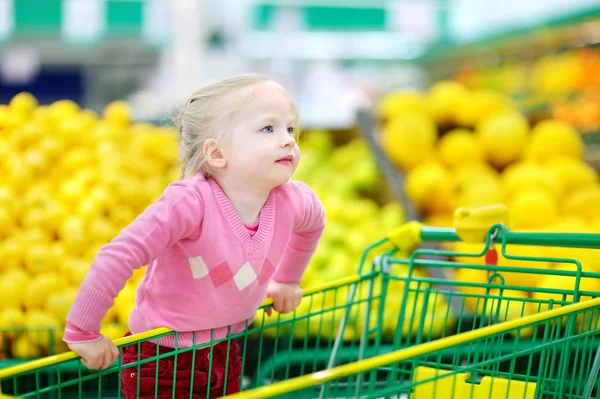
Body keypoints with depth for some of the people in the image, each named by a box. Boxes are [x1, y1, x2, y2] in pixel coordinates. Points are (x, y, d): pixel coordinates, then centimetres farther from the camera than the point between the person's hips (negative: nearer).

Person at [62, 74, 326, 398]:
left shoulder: (293, 201, -14)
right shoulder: (190, 201, -33)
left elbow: (314, 221, 12)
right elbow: (118, 257, -33)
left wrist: (287, 280, 20)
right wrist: (82, 332, -28)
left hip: (226, 353, 6)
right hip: (160, 358, -5)